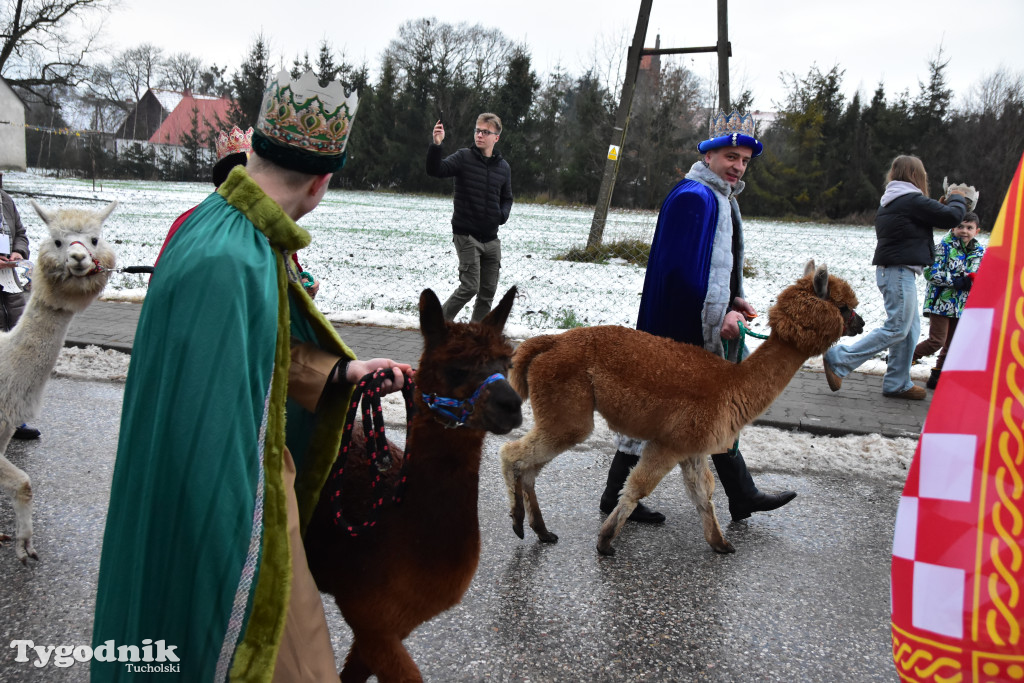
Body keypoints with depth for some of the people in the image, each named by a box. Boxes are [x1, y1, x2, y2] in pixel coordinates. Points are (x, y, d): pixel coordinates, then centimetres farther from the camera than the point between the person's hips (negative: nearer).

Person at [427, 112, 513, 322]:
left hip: (491, 238, 5)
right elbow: (435, 170, -21)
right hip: (466, 235, -5)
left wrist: (503, 214, -1)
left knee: (488, 291, 9)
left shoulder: (503, 167, 8)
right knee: (470, 286, -11)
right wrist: (436, 144, -38)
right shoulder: (464, 157, -5)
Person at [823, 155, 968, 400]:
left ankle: (897, 383, 15)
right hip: (899, 270, -10)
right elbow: (951, 217, -10)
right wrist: (958, 198, 10)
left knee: (910, 327, 13)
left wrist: (945, 203, 16)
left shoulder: (890, 202, 16)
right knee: (897, 329, -8)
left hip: (889, 270, 10)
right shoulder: (913, 200, -12)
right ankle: (838, 359, -11)